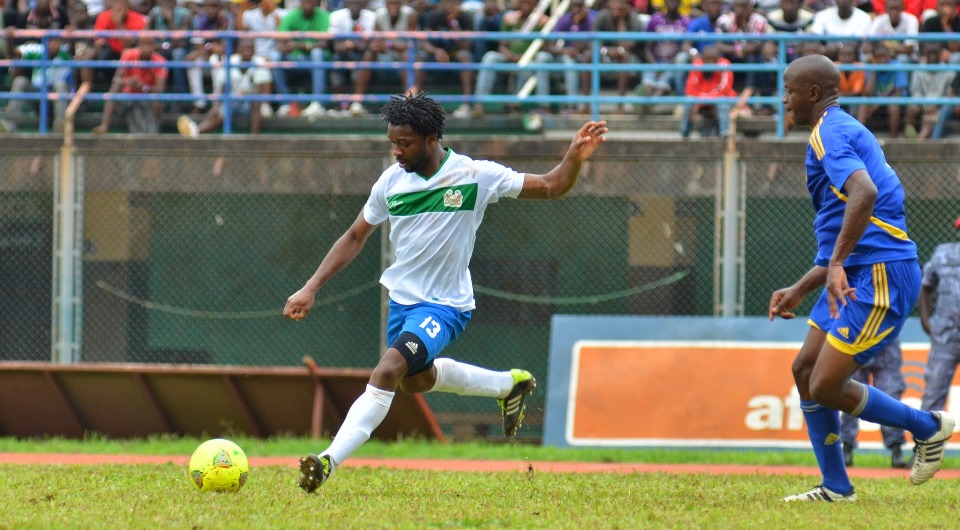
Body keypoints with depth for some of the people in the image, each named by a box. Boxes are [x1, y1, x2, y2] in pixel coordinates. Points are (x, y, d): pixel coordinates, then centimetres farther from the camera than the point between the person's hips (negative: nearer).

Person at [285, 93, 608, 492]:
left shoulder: (475, 175, -17)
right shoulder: (392, 181, -6)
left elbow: (551, 187, -9)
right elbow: (355, 237, 7)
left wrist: (575, 157, -29)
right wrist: (311, 288, 1)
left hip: (445, 305, -7)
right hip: (402, 298, 7)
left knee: (388, 371, -27)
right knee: (416, 379, 27)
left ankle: (329, 462, -29)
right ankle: (509, 385, 48)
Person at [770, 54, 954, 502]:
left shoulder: (830, 133, -11)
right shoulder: (844, 131, 22)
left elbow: (864, 193, -31)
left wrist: (836, 266, -34)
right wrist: (800, 291, 27)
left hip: (880, 278, -11)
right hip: (857, 274, 11)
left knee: (826, 387, -10)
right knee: (805, 370, 9)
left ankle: (928, 427, 8)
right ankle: (836, 487, 13)